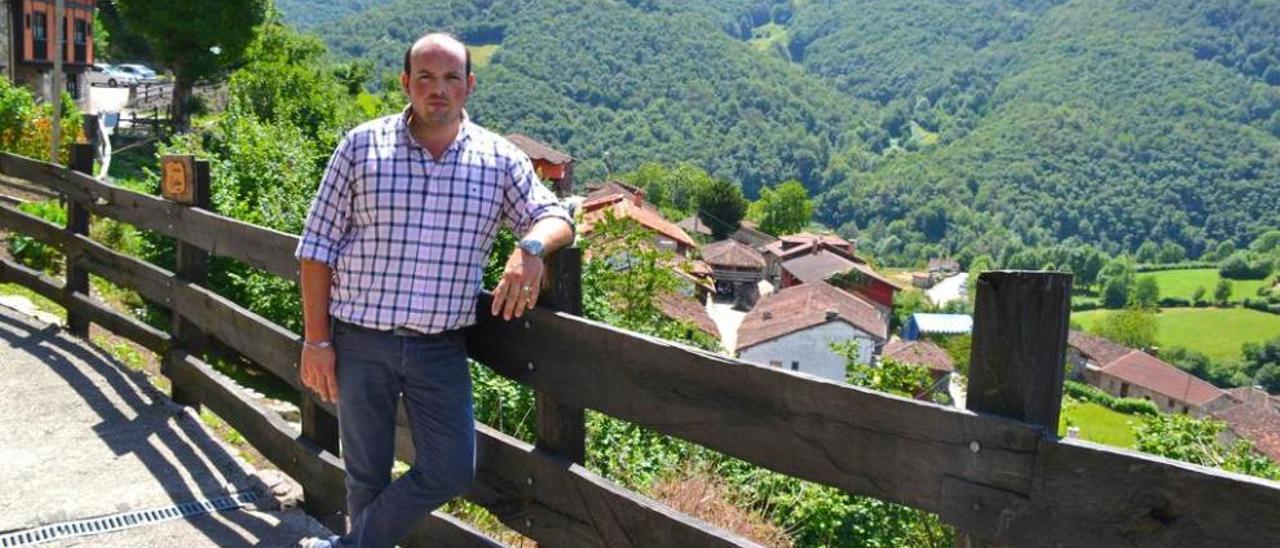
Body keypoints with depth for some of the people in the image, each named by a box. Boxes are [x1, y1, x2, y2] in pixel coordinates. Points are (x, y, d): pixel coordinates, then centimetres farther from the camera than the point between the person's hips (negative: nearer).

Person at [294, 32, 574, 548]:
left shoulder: (499, 159, 2)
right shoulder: (362, 145, -2)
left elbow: (555, 217, 5)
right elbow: (318, 246, 0)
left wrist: (531, 247, -21)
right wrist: (316, 340, -4)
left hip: (441, 348, 2)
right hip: (360, 341, -1)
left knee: (451, 472, 1)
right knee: (367, 475, 10)